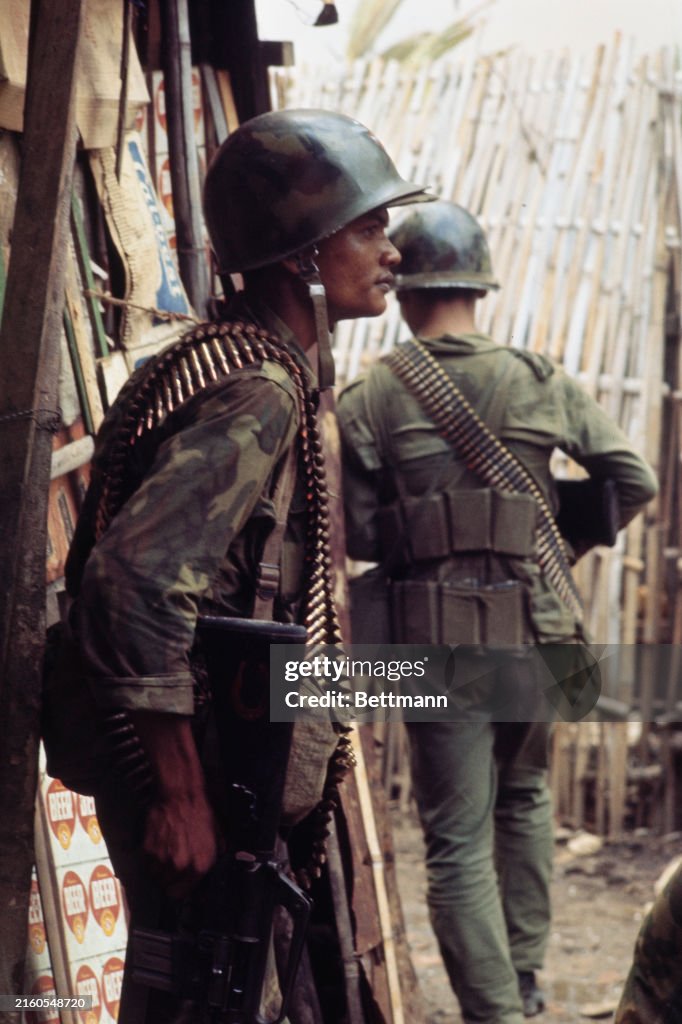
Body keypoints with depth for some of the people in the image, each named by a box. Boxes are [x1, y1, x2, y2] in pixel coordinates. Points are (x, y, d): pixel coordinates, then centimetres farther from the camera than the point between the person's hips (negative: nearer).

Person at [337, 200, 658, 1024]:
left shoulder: (368, 401, -5)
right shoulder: (541, 382, 2)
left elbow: (354, 538, -6)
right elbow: (634, 483, 5)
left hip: (436, 639, -3)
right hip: (534, 630, 3)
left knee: (457, 843, 4)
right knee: (523, 797, 26)